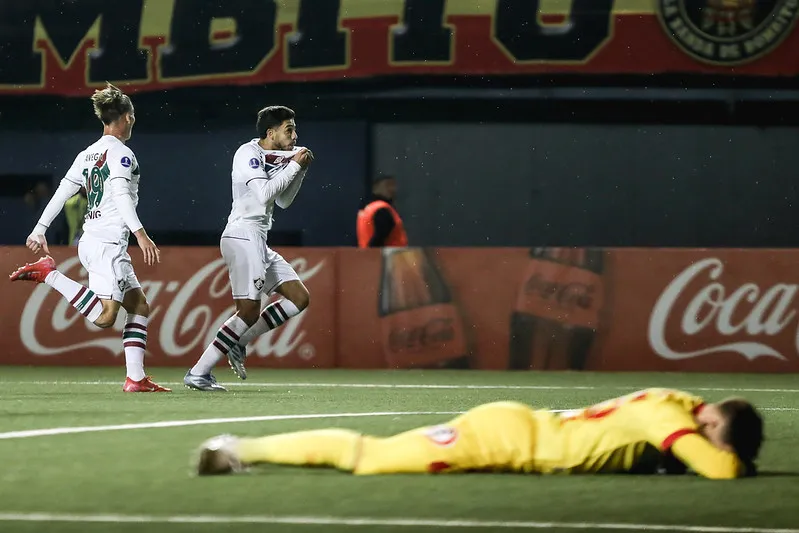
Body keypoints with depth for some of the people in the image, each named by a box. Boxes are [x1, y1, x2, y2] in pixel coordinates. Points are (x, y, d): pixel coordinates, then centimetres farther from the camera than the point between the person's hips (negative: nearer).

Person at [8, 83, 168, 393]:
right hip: (107, 242, -10)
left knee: (138, 305, 10)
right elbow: (121, 196, -21)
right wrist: (141, 234, -27)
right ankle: (48, 274, -12)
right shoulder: (120, 153, -8)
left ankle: (136, 378, 3)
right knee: (105, 317, -16)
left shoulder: (87, 154, 15)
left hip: (91, 240, 10)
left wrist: (39, 231, 16)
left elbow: (61, 193, 14)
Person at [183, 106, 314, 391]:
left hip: (257, 240, 10)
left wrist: (300, 169, 12)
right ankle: (197, 373, -13)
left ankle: (238, 345, 8)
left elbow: (283, 201, 24)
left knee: (300, 298, 7)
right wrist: (293, 166, -13)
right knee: (249, 311, -14)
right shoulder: (248, 153, -9)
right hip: (243, 236, -10)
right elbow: (264, 194, -21)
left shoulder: (271, 157, 18)